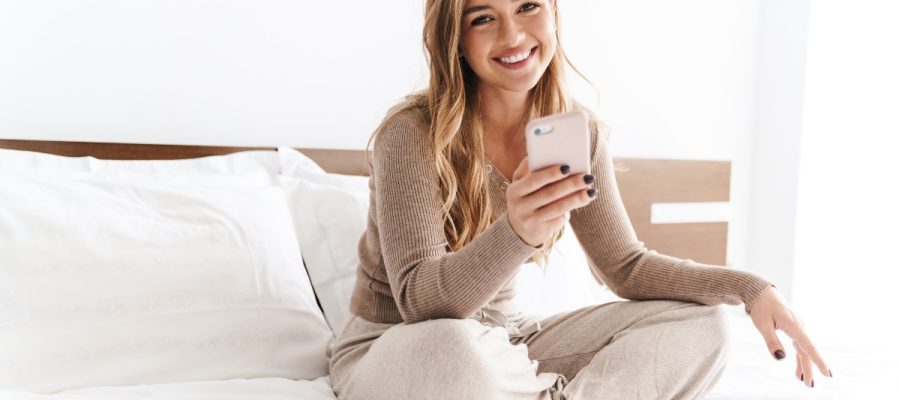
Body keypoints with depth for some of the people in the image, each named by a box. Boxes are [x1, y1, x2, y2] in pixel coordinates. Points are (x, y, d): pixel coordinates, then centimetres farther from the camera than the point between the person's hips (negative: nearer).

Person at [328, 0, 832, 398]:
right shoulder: (412, 134, -21)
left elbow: (625, 265, 0)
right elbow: (419, 300, -28)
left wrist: (749, 287, -15)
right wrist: (515, 234, -48)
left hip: (501, 341, 5)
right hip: (391, 349, -5)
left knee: (700, 325, -7)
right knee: (447, 350, -42)